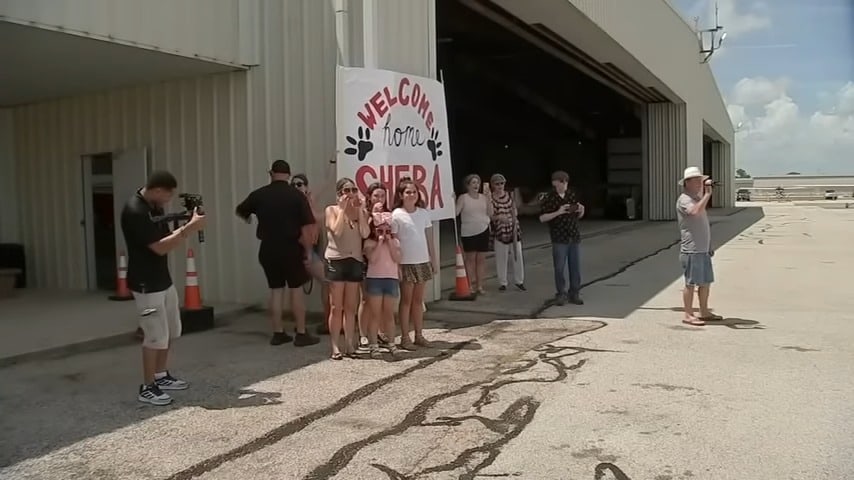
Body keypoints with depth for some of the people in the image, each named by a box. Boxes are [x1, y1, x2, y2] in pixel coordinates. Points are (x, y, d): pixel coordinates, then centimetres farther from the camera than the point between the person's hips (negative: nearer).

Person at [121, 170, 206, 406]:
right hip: (146, 284, -10)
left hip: (163, 280, 10)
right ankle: (147, 388, 11)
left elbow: (166, 237, 9)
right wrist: (190, 228, -25)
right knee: (156, 337, -2)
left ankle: (161, 377, 33)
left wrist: (186, 227, -7)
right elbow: (160, 247, -26)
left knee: (170, 332, 19)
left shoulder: (154, 206, 7)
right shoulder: (135, 211, -23)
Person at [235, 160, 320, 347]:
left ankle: (278, 333, 16)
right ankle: (301, 334, 7)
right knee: (296, 290, 4)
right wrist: (308, 251, -3)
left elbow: (239, 211, 19)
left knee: (276, 290, 12)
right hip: (291, 248, -3)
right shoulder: (297, 195, -7)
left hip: (268, 249, 3)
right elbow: (307, 227, -12)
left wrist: (249, 216, 42)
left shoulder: (259, 195, 2)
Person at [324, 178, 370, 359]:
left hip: (356, 261, 4)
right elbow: (337, 231, -16)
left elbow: (365, 234, -7)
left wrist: (359, 209, -6)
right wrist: (342, 209, -10)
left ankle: (349, 344, 15)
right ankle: (335, 346, 3)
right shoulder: (332, 210, 1)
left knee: (351, 307, 9)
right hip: (336, 261, -3)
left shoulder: (361, 211, 10)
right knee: (336, 307, -1)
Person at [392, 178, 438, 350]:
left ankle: (419, 335, 20)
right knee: (406, 300, 3)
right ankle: (405, 337, 10)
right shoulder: (396, 215, -8)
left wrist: (434, 260, 9)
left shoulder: (423, 213, 6)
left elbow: (429, 238, 10)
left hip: (423, 262, 4)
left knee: (418, 300, 12)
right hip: (406, 263, -4)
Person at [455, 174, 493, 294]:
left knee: (481, 259, 7)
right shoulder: (463, 198, -4)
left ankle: (480, 285, 14)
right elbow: (455, 212, -12)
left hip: (483, 231, 3)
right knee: (470, 258, 3)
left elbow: (490, 213, -1)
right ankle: (472, 285, 11)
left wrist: (488, 197, -7)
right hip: (468, 233, -3)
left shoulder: (483, 197, 6)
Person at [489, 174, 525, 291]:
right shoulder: (491, 198, -7)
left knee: (517, 255, 7)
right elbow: (490, 216, -10)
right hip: (499, 231, -4)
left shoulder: (509, 195, 6)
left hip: (513, 229, 4)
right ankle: (502, 283, 14)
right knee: (501, 258, 1)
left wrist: (515, 225, -2)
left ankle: (519, 280, 20)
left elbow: (514, 211, 11)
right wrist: (499, 217, -28)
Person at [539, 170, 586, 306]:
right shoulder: (548, 198, -4)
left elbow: (579, 216, 16)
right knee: (560, 268, 0)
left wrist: (581, 210, -6)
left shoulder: (572, 195, 7)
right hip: (559, 238, -4)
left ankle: (574, 294, 16)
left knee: (576, 267, 5)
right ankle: (561, 294, 12)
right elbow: (542, 218, -9)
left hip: (574, 237, 4)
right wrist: (558, 212, -21)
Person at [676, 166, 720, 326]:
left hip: (703, 249, 9)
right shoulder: (684, 200, -11)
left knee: (706, 282, 13)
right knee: (691, 283, -4)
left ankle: (704, 312, 23)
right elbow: (696, 212, -31)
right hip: (691, 250, -9)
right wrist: (708, 194, -25)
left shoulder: (697, 198, 18)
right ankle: (688, 315, 3)